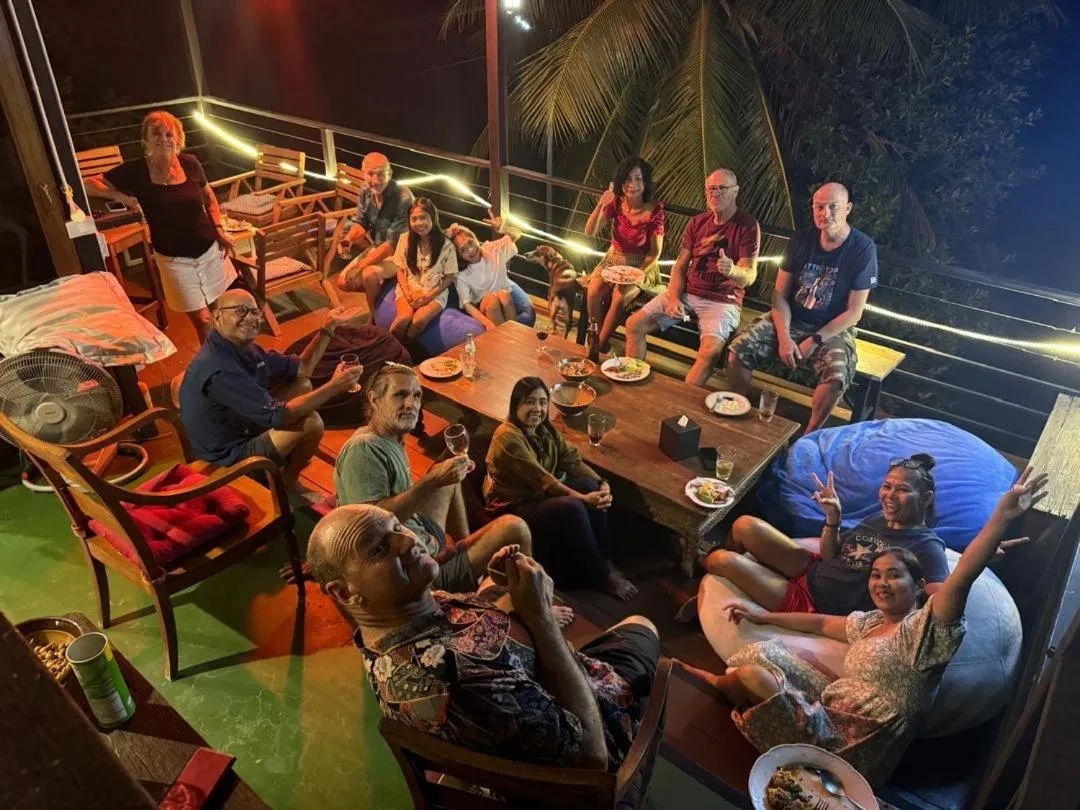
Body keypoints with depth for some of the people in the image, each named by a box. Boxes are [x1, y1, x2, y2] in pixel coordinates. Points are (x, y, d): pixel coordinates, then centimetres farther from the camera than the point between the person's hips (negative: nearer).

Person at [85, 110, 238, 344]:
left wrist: (220, 232, 2)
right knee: (202, 320, 0)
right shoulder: (135, 171, -12)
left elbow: (208, 196, 11)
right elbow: (89, 184, -5)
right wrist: (119, 195, -21)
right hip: (175, 259, -2)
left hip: (210, 250, 2)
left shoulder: (190, 163, -6)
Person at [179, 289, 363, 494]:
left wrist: (329, 327, 0)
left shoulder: (244, 349, -1)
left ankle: (287, 464, 18)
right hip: (229, 457, -10)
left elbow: (301, 368, 8)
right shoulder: (219, 369, -32)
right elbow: (277, 416, -31)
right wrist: (334, 387, -31)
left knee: (303, 385, 10)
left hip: (242, 428, 10)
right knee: (310, 423, -22)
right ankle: (288, 480, 9)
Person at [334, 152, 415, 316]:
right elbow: (361, 222, 8)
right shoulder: (365, 191, -8)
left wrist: (360, 266, -25)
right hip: (377, 248, 7)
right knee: (343, 281, 3)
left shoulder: (403, 198, -29)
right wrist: (348, 240, -16)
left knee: (369, 274, -32)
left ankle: (375, 320, -9)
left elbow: (393, 243, -27)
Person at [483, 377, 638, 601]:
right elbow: (542, 480, -27)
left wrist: (603, 483, -18)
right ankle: (601, 575, -14)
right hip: (514, 506, -8)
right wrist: (583, 499, -28)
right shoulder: (509, 438, -24)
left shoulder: (543, 427, 2)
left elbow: (572, 459, -2)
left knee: (590, 485, -14)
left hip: (542, 493, 8)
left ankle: (600, 556, -5)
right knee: (572, 507, -30)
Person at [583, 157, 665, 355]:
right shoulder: (616, 203, -5)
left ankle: (600, 344, -10)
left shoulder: (654, 210, -14)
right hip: (614, 260, 3)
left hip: (642, 265, -3)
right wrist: (601, 206, -24)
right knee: (593, 292, -24)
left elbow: (655, 251, -9)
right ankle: (596, 342, -7)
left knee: (620, 297, -30)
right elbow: (590, 232, -9)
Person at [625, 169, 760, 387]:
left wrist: (732, 271, -37)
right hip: (686, 292, 5)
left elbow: (749, 277, -12)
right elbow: (680, 266, 8)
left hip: (722, 300, -5)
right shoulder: (698, 222, 9)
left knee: (711, 350, -34)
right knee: (634, 324, -11)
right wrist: (673, 298, -10)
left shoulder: (747, 225, -6)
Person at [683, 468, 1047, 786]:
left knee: (752, 675, -16)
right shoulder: (869, 622, 13)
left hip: (851, 748, -9)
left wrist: (1003, 514, -45)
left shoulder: (922, 628, -14)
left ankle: (719, 683, 15)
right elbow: (821, 623, 28)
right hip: (830, 710, 9)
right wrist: (760, 617, 33)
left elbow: (962, 578, -30)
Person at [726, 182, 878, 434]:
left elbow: (854, 313, -9)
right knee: (738, 352, -20)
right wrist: (784, 337, -16)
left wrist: (815, 340, -18)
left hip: (833, 329, -3)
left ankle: (808, 437, -12)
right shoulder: (802, 240, 0)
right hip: (790, 320, 3)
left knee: (836, 377, -34)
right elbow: (780, 293, -1)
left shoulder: (863, 249, -10)